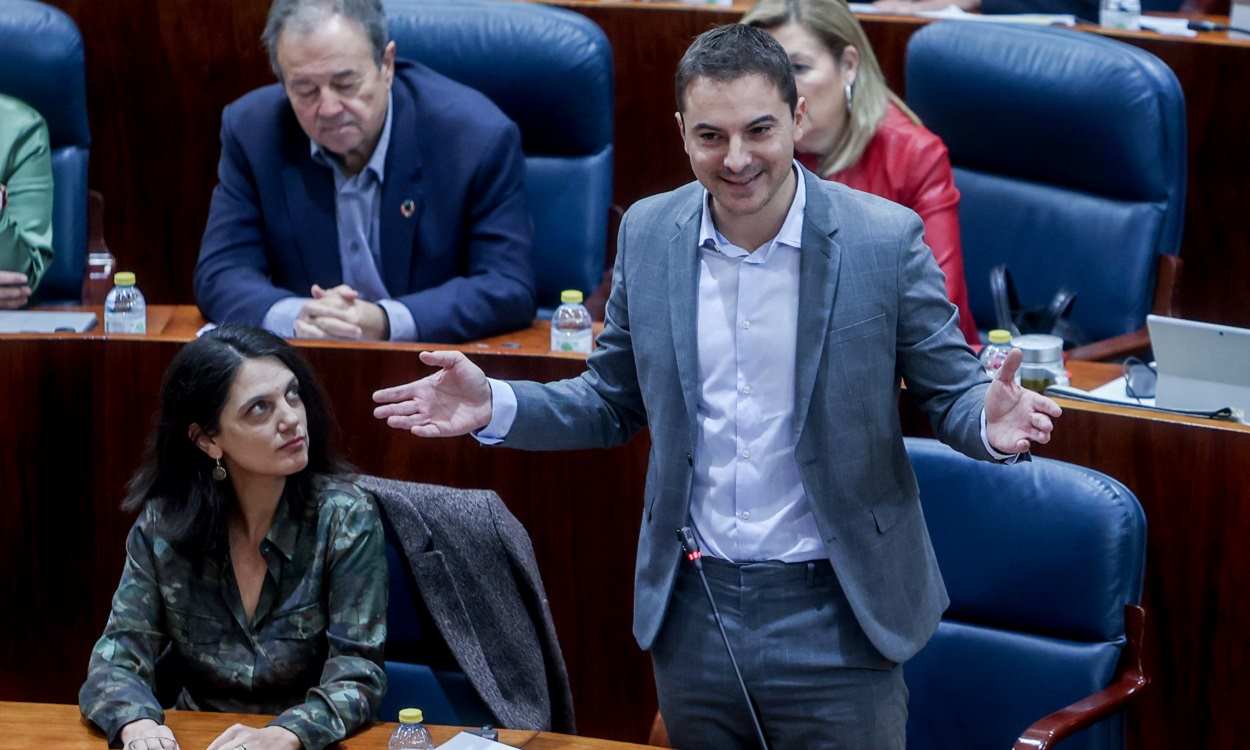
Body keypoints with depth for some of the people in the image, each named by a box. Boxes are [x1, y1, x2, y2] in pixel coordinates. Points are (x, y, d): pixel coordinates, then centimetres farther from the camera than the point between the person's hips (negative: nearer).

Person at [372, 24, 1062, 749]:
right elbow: (615, 405, 10)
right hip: (692, 615, 3)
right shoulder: (648, 234, 0)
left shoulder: (885, 238, -10)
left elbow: (950, 392, -4)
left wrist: (990, 418, -27)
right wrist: (496, 404, -6)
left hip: (834, 625, -3)